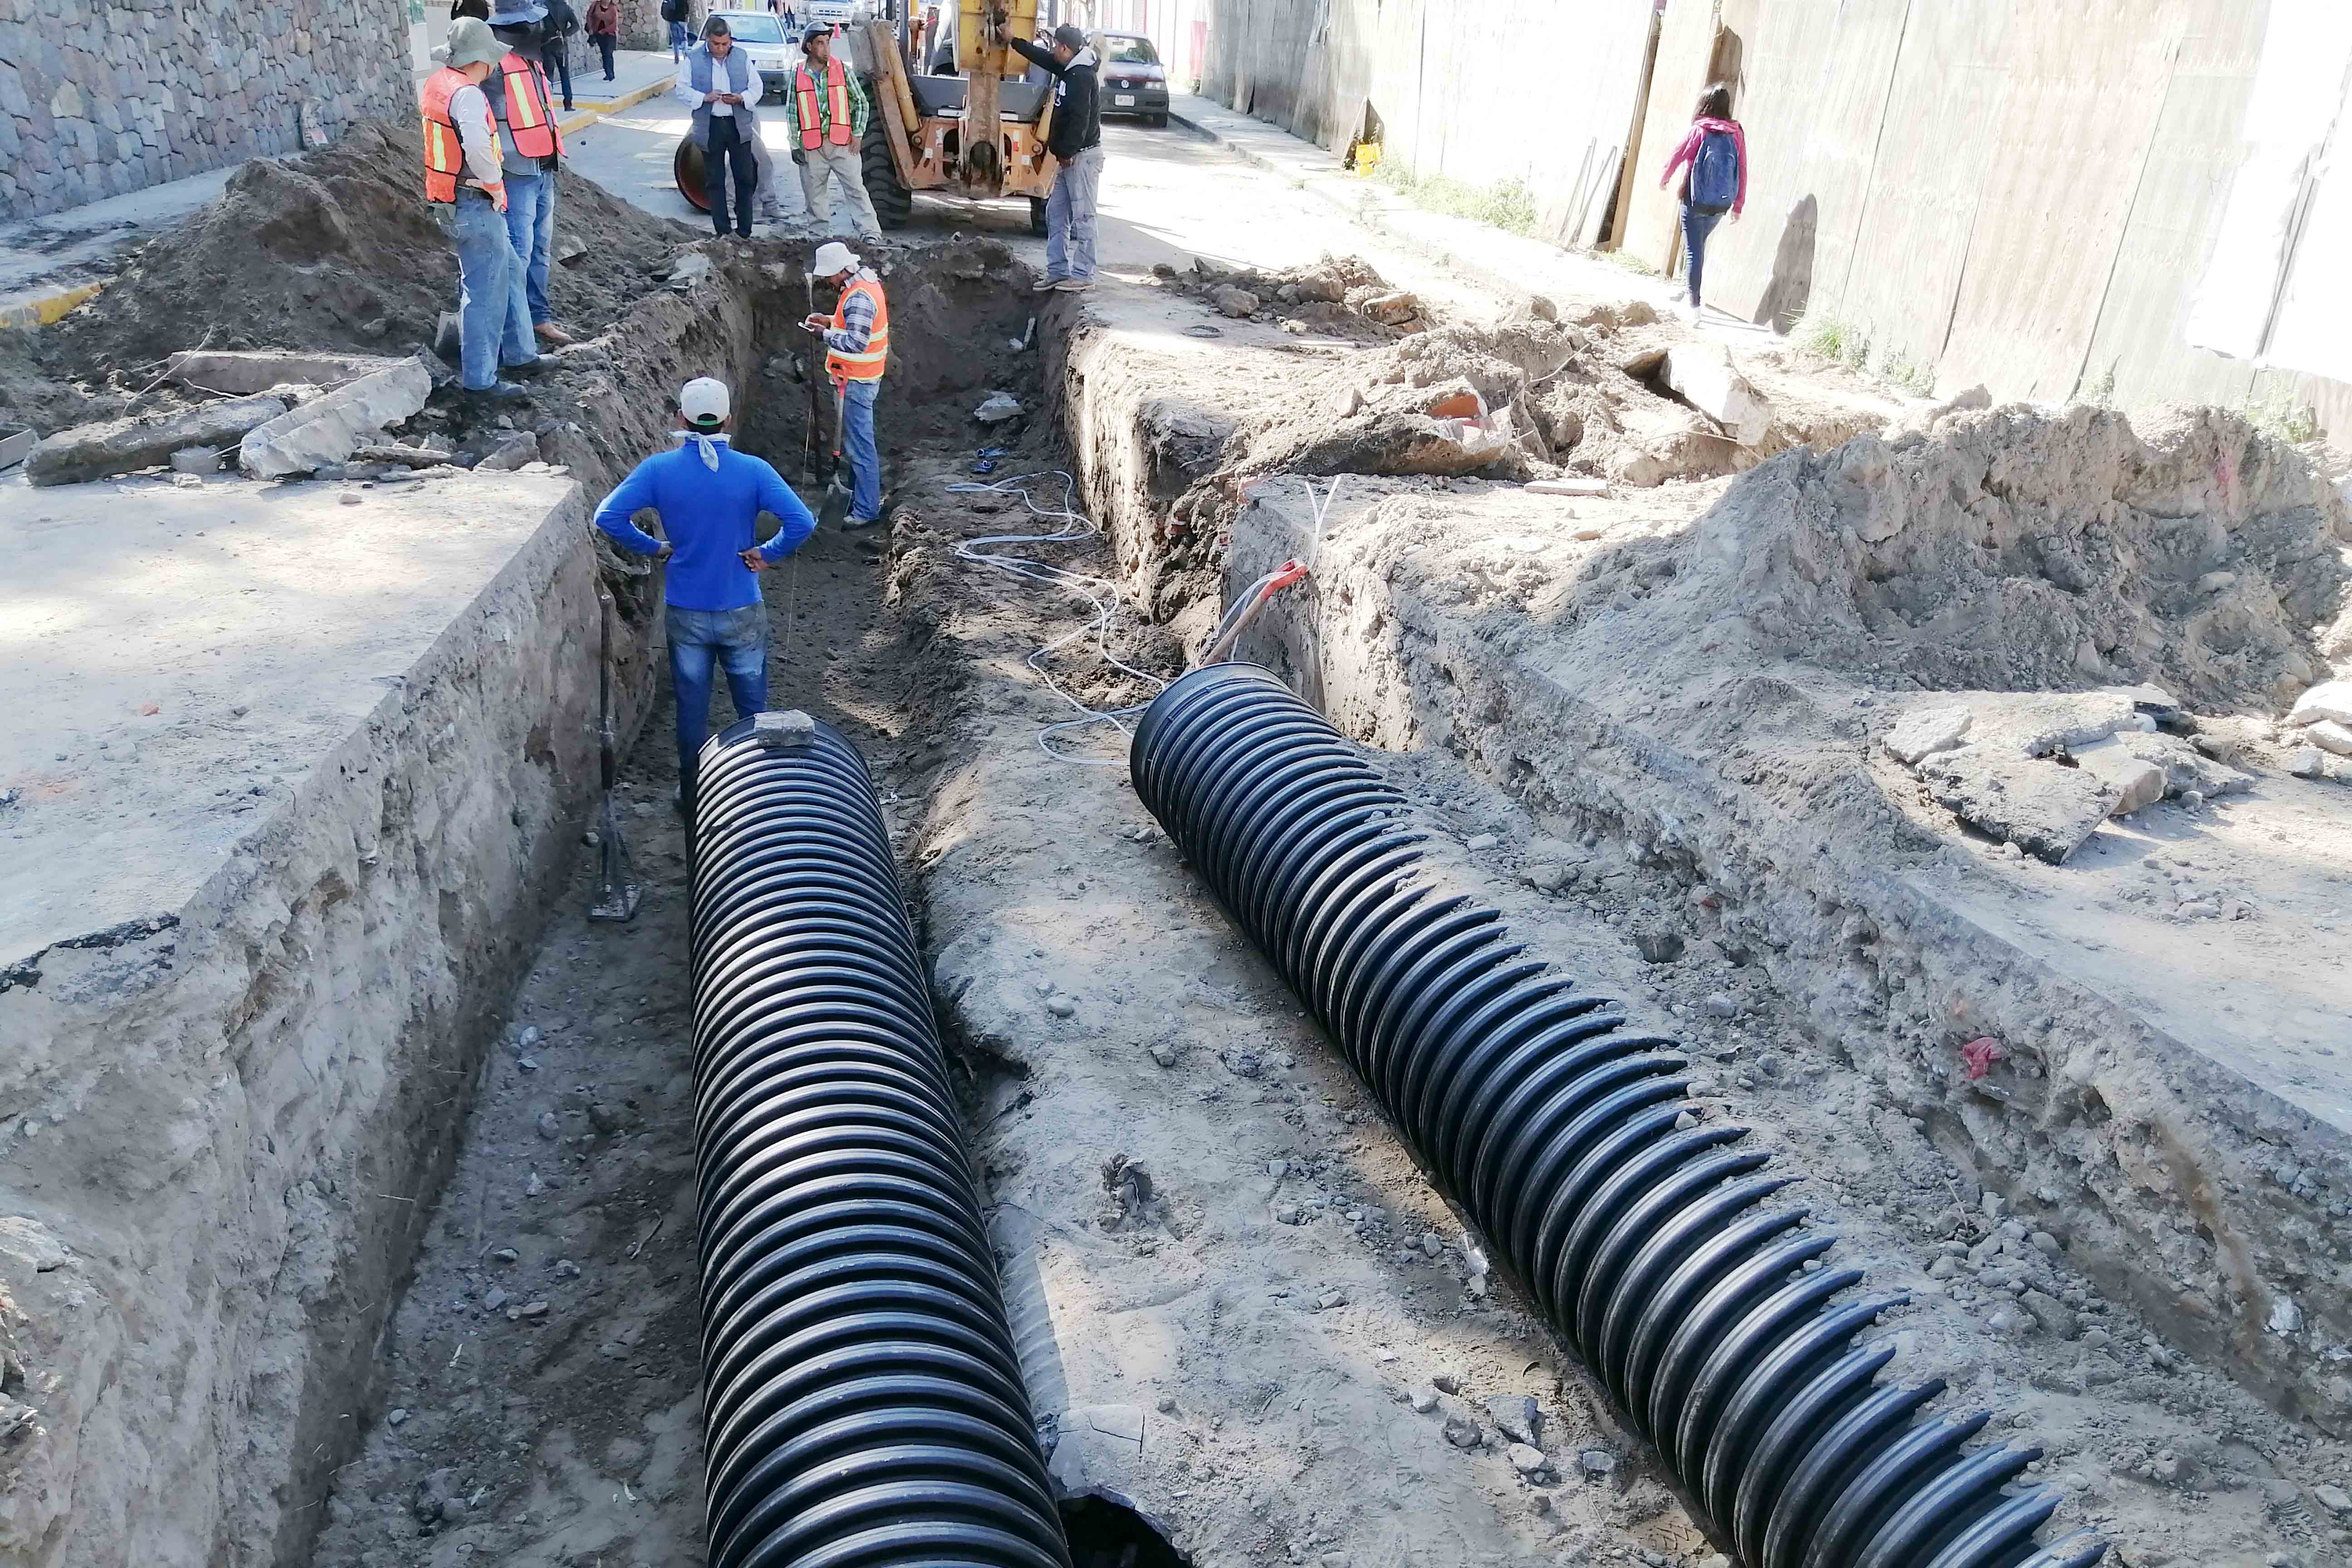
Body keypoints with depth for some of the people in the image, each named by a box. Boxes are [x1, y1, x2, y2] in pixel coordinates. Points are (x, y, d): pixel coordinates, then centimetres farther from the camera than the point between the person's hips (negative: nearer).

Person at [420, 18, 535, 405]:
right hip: (476, 204, -10)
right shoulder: (467, 95, -21)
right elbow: (478, 148, -35)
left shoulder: (435, 84, 9)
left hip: (451, 199, 10)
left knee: (508, 269, 23)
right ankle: (479, 380, 0)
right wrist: (495, 187, -18)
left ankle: (518, 351, 33)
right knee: (485, 290, -5)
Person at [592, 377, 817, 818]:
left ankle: (692, 795, 27)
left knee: (692, 709, 15)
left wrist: (654, 548, -1)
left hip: (686, 615, 1)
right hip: (742, 614, -1)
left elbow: (608, 518, -13)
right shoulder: (752, 471, -11)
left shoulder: (659, 469, -8)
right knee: (753, 708, 14)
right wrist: (767, 554, -6)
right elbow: (802, 523, -20)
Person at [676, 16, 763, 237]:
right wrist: (704, 97, -17)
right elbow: (681, 90, 0)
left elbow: (756, 88, 7)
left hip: (739, 126, 1)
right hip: (710, 127, -1)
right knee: (715, 181, 4)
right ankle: (722, 232, 11)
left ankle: (745, 232, 12)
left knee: (745, 179, 2)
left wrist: (741, 98, -13)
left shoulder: (742, 58, 4)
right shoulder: (693, 60, -1)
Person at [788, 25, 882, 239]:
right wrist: (795, 145, 3)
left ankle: (870, 232, -9)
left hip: (843, 143, -2)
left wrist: (857, 134, -1)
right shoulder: (797, 75, 5)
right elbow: (792, 111, 8)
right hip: (812, 147, 2)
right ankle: (820, 235, 16)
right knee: (815, 195, 6)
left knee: (856, 189, -7)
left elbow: (861, 103, 7)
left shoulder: (843, 70, 3)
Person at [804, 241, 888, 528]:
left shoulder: (859, 298, -24)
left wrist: (826, 334, -17)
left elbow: (856, 343, -29)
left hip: (855, 383, -11)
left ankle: (867, 511, 1)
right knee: (855, 441, 20)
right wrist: (831, 322, 8)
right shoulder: (865, 282, 8)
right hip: (858, 378, 11)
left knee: (860, 445, -5)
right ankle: (861, 496, 32)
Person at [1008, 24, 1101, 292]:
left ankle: (1083, 275, -3)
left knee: (1082, 216, -7)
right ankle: (1058, 271, 13)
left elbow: (1080, 119, -23)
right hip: (1071, 157, 10)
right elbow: (1042, 57, 29)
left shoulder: (1081, 76, -16)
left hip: (1083, 155, -10)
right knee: (1056, 214, 10)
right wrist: (1013, 41, 35)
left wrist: (1067, 152, -20)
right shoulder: (1069, 69, 14)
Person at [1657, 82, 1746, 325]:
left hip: (1696, 201, -4)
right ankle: (1691, 298, 29)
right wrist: (1738, 205, 10)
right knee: (1698, 246, 21)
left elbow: (1677, 156, 0)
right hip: (1721, 205, 4)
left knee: (1693, 250, -1)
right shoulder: (1737, 134, 1)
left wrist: (1663, 178, 19)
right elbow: (1742, 171, 3)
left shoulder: (1700, 131, -8)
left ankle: (1694, 305, -7)